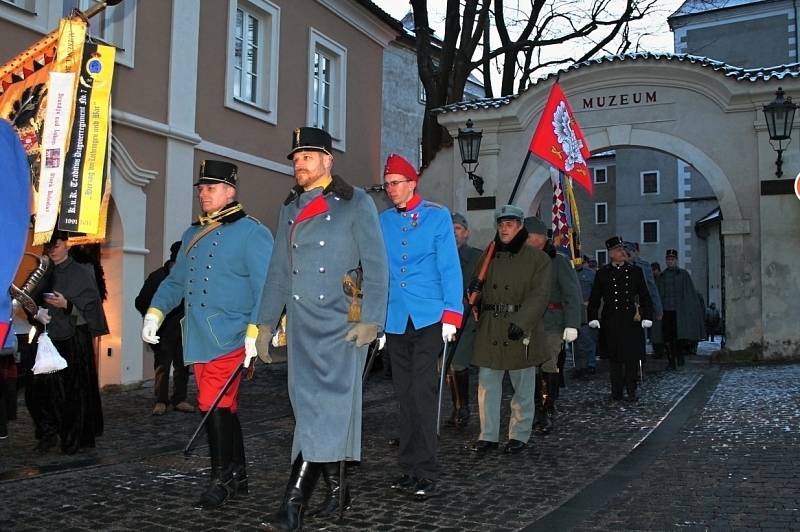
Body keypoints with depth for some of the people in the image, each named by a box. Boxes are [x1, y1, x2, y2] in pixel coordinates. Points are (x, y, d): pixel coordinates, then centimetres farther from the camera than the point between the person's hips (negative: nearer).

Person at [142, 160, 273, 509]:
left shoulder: (251, 232, -6)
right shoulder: (193, 234, 18)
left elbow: (266, 288, -12)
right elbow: (176, 281, 23)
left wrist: (255, 330, -21)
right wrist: (155, 311, 9)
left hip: (230, 339, -7)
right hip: (199, 339, 7)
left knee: (214, 405, -10)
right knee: (224, 408, 13)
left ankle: (221, 478, 6)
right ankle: (238, 477, 24)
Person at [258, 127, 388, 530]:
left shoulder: (355, 203, -2)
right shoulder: (289, 208, 15)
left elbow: (375, 265, -7)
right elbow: (279, 269, 17)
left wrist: (370, 320, -15)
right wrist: (265, 322, 13)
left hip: (341, 323, -5)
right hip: (301, 323, 6)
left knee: (325, 403, -8)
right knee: (310, 404, 8)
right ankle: (335, 488, 23)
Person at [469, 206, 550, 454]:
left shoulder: (538, 259, -2)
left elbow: (539, 295, -12)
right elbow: (477, 290, 16)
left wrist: (521, 322, -23)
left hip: (521, 330, -4)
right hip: (490, 330, 4)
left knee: (522, 387, 7)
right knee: (487, 384, 4)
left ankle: (519, 435, 19)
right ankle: (488, 435, 14)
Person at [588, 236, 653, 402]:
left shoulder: (635, 271, 8)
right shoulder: (602, 273, 7)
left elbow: (645, 297, 10)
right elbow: (594, 298, 8)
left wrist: (647, 317, 1)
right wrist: (593, 318, -1)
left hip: (632, 320, 0)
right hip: (610, 323, 0)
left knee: (632, 357, 0)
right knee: (614, 358, 5)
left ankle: (631, 391, 11)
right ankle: (617, 392, 13)